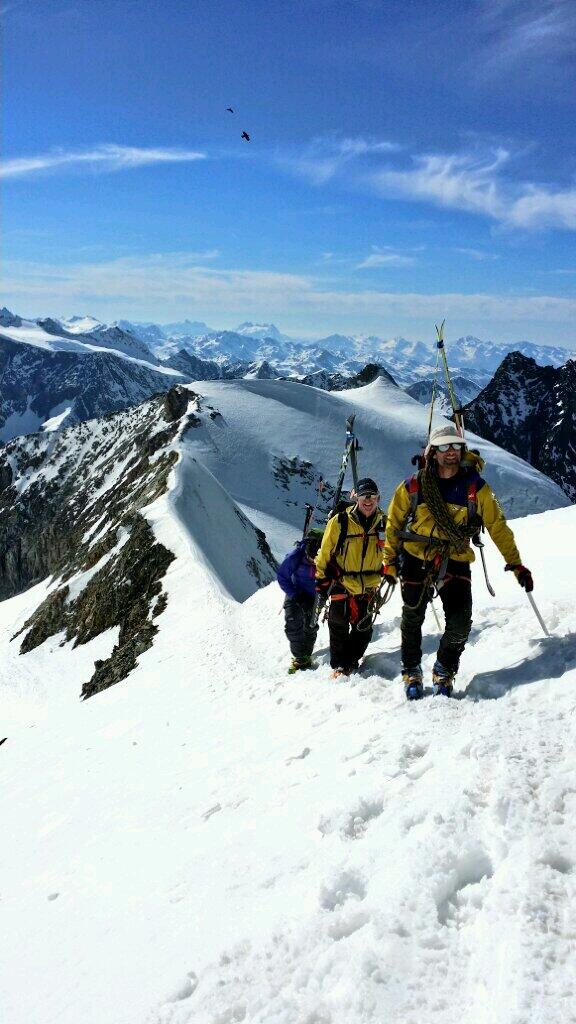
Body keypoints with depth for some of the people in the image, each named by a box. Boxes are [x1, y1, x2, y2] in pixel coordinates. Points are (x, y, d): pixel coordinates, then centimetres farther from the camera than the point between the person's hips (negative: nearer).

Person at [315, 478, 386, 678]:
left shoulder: (383, 523, -2)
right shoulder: (340, 522, -12)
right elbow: (325, 551, -4)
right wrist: (321, 579, 0)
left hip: (368, 587, 3)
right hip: (342, 584, -3)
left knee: (363, 628, 9)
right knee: (339, 625, 3)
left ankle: (352, 661, 27)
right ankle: (339, 665, 18)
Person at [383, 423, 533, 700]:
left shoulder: (476, 487, -4)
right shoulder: (413, 487, -4)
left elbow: (497, 526, 1)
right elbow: (393, 524, 7)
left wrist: (516, 564, 0)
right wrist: (389, 561, 7)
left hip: (455, 561, 0)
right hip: (416, 559, 0)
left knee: (460, 624, -9)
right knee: (412, 619, 8)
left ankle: (444, 672, 18)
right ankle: (411, 673, 30)